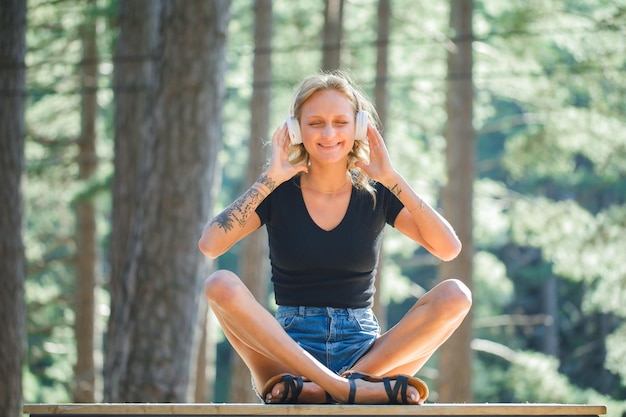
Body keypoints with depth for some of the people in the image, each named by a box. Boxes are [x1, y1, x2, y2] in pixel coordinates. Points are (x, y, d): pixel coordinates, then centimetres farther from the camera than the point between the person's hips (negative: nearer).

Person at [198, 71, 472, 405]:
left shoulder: (376, 196, 7)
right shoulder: (278, 195, 3)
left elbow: (449, 248, -8)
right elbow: (209, 245, -14)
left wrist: (392, 179, -10)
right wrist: (270, 178, -12)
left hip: (363, 354, 2)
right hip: (289, 350, -1)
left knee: (456, 295, -20)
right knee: (221, 285, -27)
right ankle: (351, 388, -36)